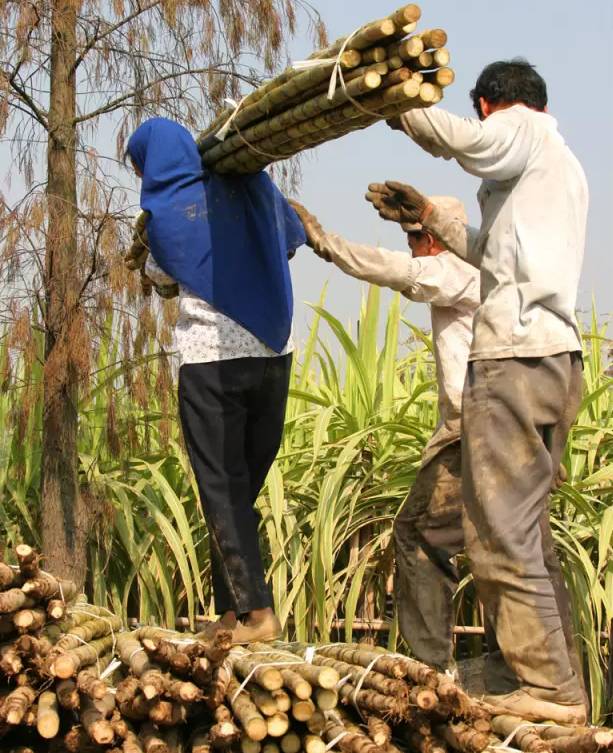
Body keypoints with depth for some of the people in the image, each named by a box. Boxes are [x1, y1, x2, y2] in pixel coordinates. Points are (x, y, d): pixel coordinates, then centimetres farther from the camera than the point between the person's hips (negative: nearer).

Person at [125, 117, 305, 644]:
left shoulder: (164, 212, -5)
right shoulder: (252, 185, 3)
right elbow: (293, 238, 18)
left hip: (212, 359, -4)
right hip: (274, 353, 5)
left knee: (223, 489, 2)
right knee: (243, 486, 12)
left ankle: (256, 611, -5)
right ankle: (232, 606, 15)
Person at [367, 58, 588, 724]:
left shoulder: (525, 129, 2)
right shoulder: (562, 164, 28)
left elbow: (470, 142, -23)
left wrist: (401, 109, -10)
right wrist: (429, 217, 34)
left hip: (516, 356, -10)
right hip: (557, 357, 10)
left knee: (500, 530, -9)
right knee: (527, 529, 14)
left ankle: (548, 689, -9)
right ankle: (557, 676, 17)